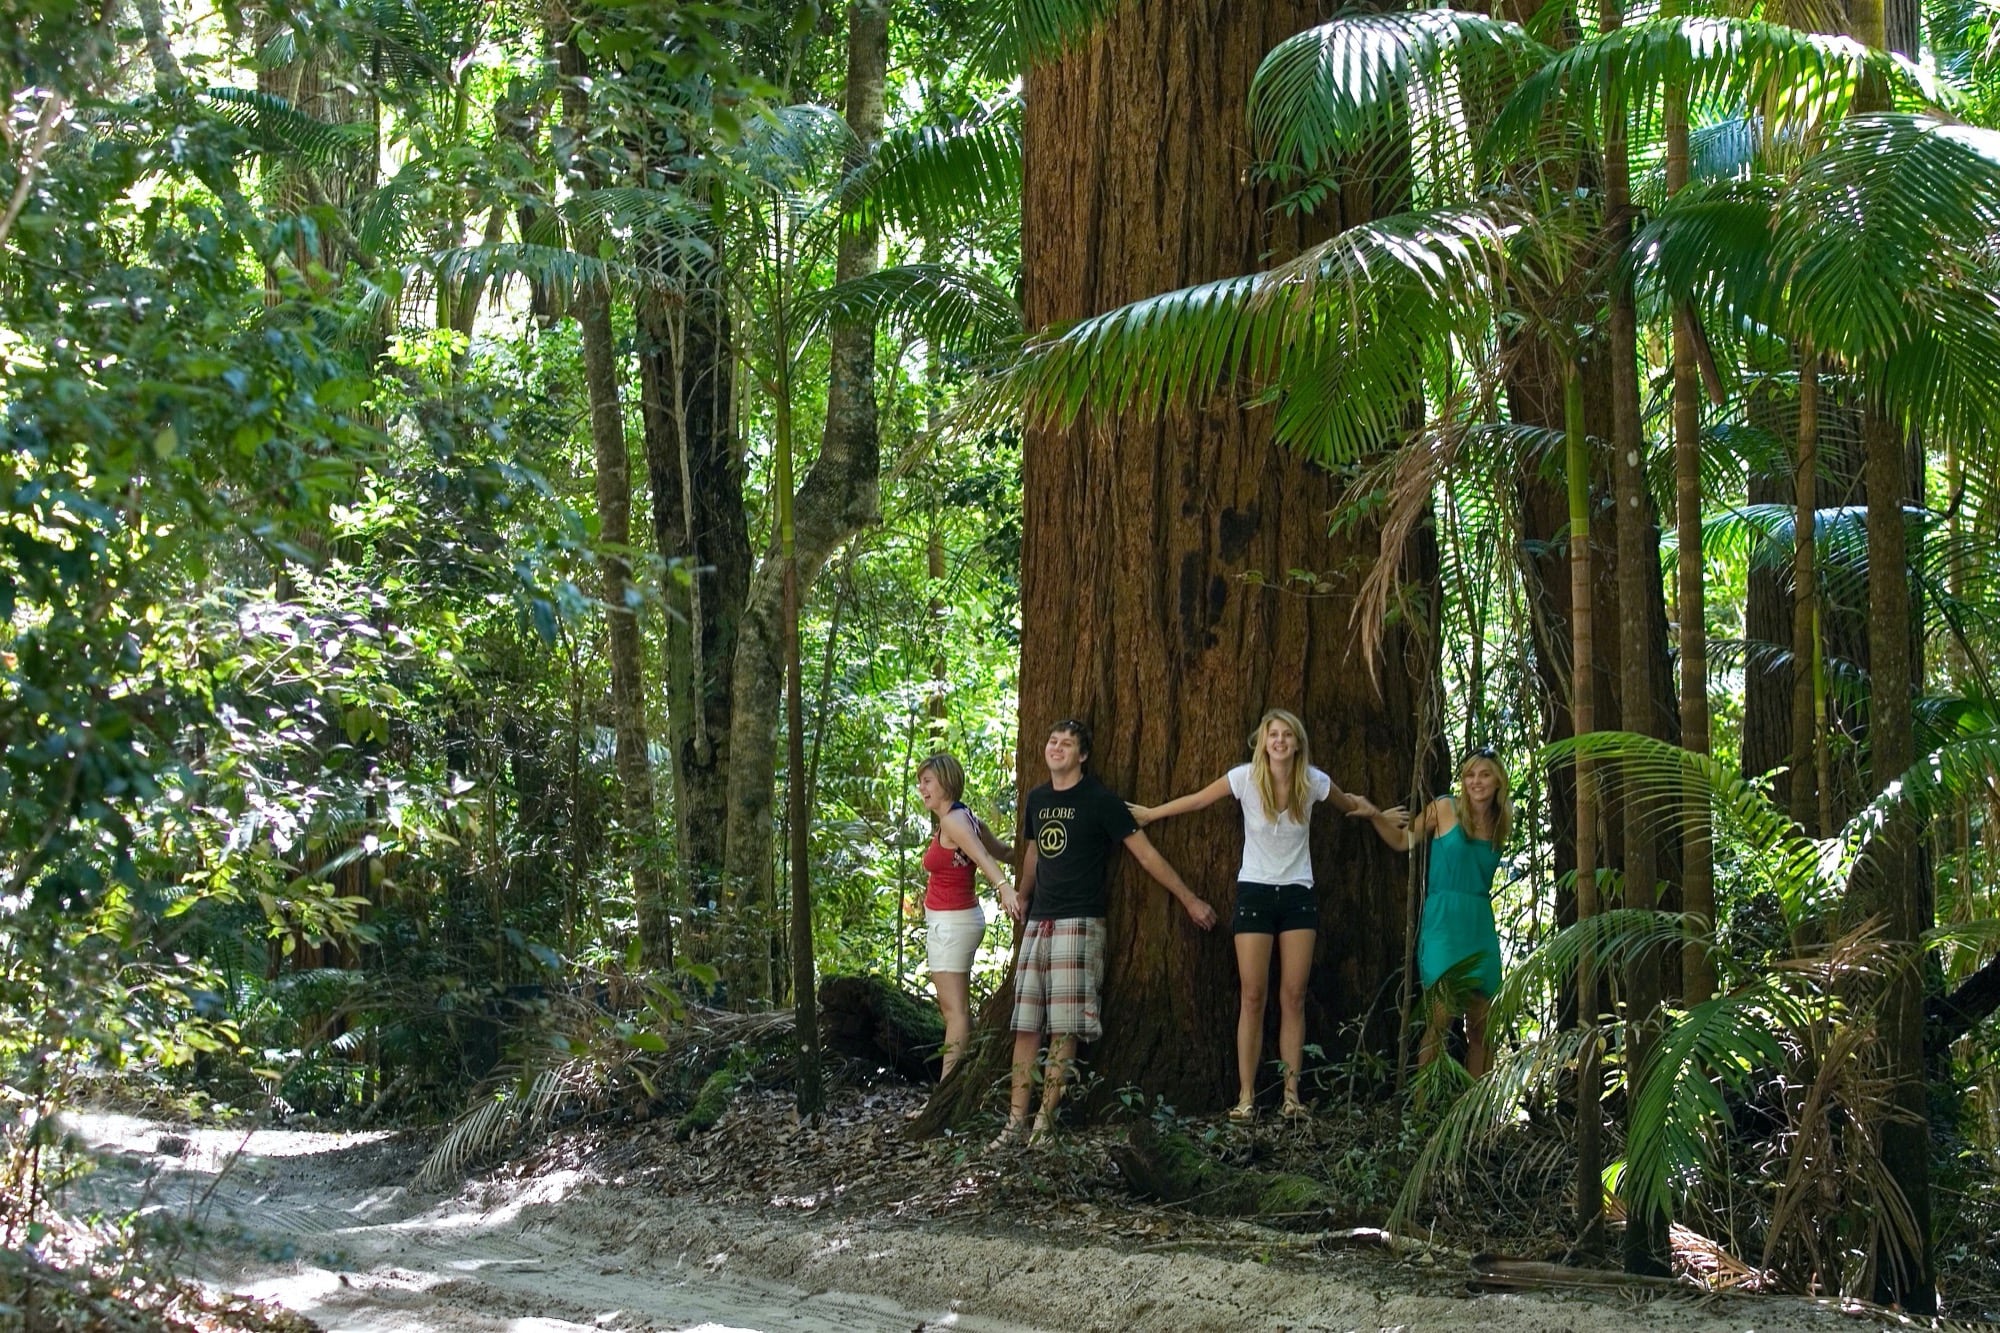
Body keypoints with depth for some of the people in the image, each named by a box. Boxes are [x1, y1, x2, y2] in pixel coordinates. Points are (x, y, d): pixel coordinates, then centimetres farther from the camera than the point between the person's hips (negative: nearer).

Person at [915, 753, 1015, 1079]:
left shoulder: (953, 820, -18)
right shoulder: (963, 819, 12)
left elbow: (982, 855, -35)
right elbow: (1005, 852, 20)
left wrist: (1003, 886, -49)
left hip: (951, 924, -10)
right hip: (949, 924, 10)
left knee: (954, 1011, -10)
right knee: (956, 1009, 16)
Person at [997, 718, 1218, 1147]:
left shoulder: (1100, 801, -4)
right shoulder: (1037, 799, 14)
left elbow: (1146, 855, -3)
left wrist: (1190, 900, -3)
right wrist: (1021, 895, 12)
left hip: (1079, 923, -6)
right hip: (1038, 921, 6)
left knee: (1065, 1027, -8)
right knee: (1025, 1025, 1)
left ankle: (1045, 1120, -7)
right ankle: (1016, 1120, 1)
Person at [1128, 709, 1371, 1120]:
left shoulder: (1313, 782, -4)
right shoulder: (1245, 778, -8)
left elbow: (1348, 804, 19)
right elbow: (1197, 800, 4)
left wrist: (1370, 810, 6)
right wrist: (1149, 814, 10)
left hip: (1298, 895, 1)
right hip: (1255, 893, -1)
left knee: (1294, 997, -1)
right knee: (1252, 997, -6)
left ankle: (1292, 1092, 1)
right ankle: (1246, 1095, -6)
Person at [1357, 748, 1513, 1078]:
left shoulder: (1501, 822, 11)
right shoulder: (1445, 809, -1)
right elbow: (1402, 841, 4)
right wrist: (1375, 816, -9)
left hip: (1481, 924, 5)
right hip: (1444, 921, -5)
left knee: (1481, 1025, 5)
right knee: (1441, 1016, -15)